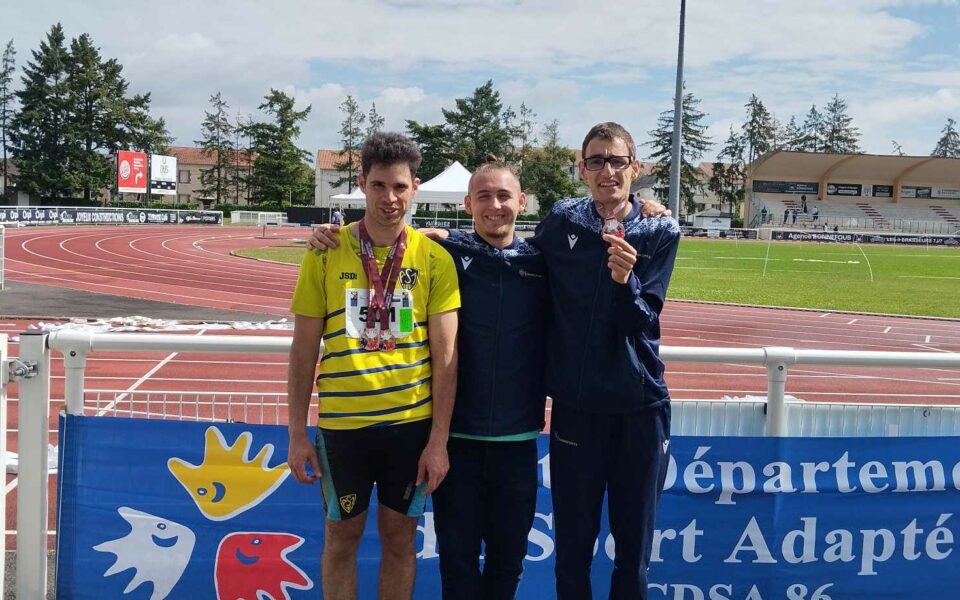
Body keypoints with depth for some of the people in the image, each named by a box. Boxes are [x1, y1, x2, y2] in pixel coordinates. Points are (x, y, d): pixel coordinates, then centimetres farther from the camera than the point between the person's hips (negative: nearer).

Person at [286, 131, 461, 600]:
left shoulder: (434, 258, -3)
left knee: (400, 537, 12)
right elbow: (304, 348, 1)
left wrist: (439, 438, -7)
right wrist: (297, 433, -1)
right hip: (342, 421, 0)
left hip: (412, 422, 0)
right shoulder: (326, 253, -2)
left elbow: (445, 354, -3)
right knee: (341, 535, 13)